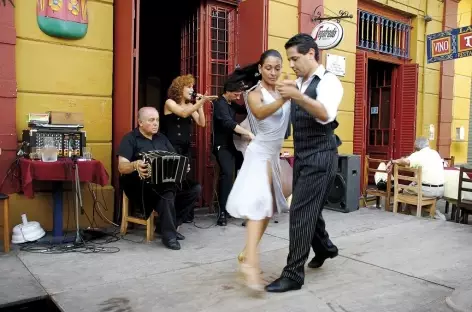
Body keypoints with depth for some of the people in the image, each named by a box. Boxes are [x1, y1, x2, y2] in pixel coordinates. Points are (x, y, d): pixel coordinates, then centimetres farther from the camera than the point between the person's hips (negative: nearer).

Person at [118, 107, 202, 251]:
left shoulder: (161, 138, 19)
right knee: (168, 191, -36)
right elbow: (122, 167, -12)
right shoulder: (130, 139, -1)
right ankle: (169, 234, -22)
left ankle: (170, 224, -5)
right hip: (140, 183, -7)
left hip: (167, 181, 7)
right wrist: (135, 165, -35)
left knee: (195, 188, -13)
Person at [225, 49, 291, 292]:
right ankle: (250, 263, -25)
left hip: (274, 154, 7)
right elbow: (260, 112, -32)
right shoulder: (255, 93, -9)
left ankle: (248, 253, 22)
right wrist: (283, 99, -47)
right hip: (260, 153, -7)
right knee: (259, 203, -20)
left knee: (269, 206, 10)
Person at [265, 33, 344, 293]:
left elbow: (326, 115, -30)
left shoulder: (328, 81, -12)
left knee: (301, 211, -8)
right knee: (308, 207, 19)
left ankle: (293, 275, 1)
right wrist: (283, 93, 3)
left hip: (320, 156, -8)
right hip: (302, 155, 8)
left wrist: (297, 96, -39)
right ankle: (324, 248, 44)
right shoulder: (299, 84, 11)